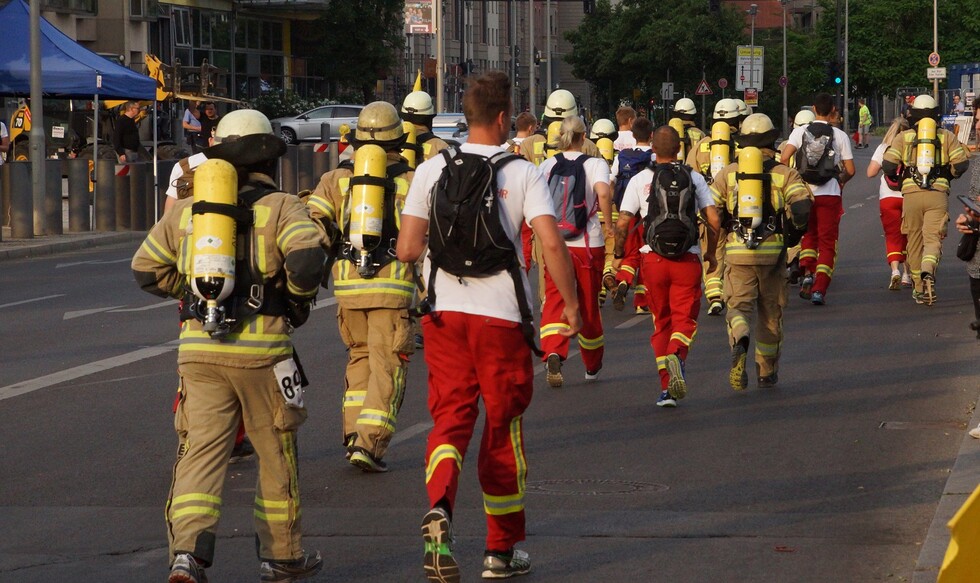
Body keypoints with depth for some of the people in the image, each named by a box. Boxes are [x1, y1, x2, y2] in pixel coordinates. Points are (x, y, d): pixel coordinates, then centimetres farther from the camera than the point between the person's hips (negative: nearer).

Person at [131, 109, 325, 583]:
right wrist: (299, 295, 2)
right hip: (261, 349, -3)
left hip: (199, 348, 3)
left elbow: (146, 269, 17)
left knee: (200, 454, 0)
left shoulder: (187, 210, 13)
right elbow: (306, 256, -18)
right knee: (276, 455, 13)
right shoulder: (281, 207, 0)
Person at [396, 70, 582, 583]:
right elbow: (551, 243, -14)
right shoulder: (523, 174, -5)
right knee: (502, 426, 10)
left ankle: (439, 507, -25)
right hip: (501, 313, -2)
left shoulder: (431, 170, 1)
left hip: (443, 311, 2)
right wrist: (572, 306, -4)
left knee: (449, 417, 6)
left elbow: (407, 248, -2)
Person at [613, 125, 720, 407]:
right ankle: (676, 354, -30)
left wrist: (618, 255, 14)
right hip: (687, 259, -1)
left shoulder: (639, 180, 3)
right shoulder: (694, 178, 4)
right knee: (685, 318, 4)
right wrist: (711, 252, 16)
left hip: (654, 259, 1)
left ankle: (666, 389, 6)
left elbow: (622, 223, -1)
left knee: (661, 323, 12)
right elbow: (714, 220, 0)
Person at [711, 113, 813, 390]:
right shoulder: (785, 174, 3)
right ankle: (767, 372, 22)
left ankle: (739, 342, -34)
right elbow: (802, 206, -13)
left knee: (738, 306, 0)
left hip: (737, 253, 0)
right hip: (773, 252, 0)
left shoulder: (728, 173, 7)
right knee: (770, 313, 14)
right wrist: (793, 232, 4)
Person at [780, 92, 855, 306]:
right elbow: (850, 170, 0)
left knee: (808, 235, 21)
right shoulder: (840, 136, -1)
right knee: (827, 242, 6)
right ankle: (819, 289, -3)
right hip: (829, 193, -2)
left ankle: (807, 273, -2)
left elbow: (784, 158, -10)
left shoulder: (800, 132, 1)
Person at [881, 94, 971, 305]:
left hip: (911, 193, 1)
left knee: (915, 241, 11)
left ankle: (919, 288, 15)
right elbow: (961, 163, 2)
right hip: (938, 193, -1)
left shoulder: (903, 137, 9)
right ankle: (928, 272, -34)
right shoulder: (947, 136, 10)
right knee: (933, 238, -4)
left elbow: (888, 164, -3)